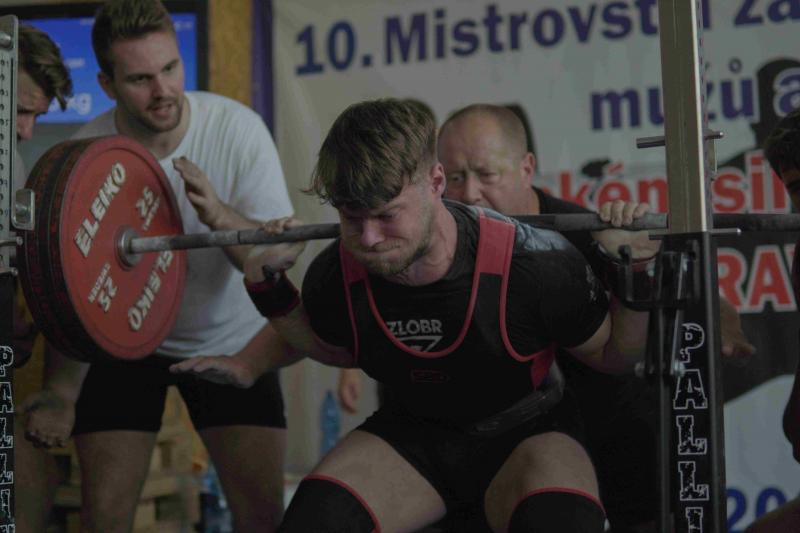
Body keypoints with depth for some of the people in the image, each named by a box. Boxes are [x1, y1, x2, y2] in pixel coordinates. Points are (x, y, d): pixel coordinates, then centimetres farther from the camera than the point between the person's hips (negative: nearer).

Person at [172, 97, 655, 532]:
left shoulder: (533, 263, -28)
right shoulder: (336, 279, -17)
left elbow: (611, 355, -8)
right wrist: (269, 286, -4)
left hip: (521, 430, -3)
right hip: (414, 432, 3)